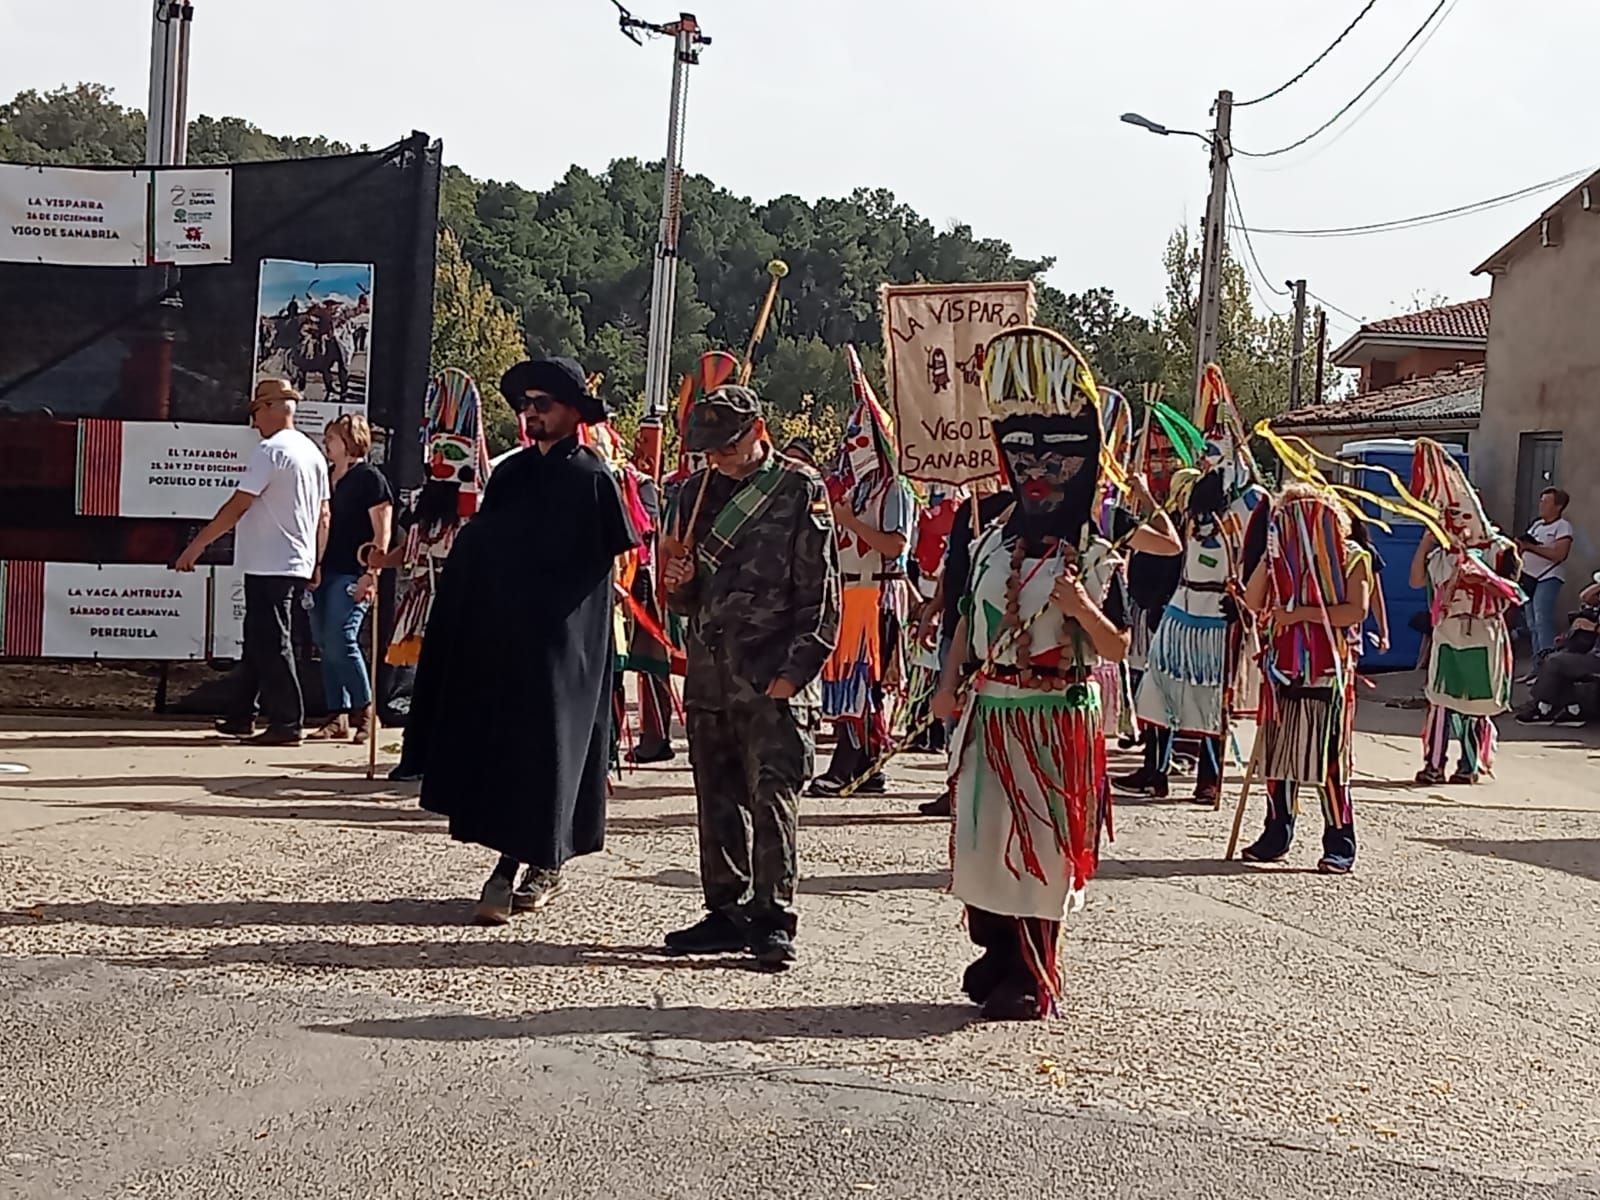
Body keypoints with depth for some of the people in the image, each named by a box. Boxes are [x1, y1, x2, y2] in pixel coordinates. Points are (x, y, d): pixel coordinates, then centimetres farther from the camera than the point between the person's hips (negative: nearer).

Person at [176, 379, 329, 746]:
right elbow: (324, 516, 15)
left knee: (272, 645, -4)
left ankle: (286, 724, -2)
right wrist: (316, 565, 21)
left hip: (269, 565, -9)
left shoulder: (270, 451, -13)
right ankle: (241, 717, 22)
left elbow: (237, 506, -16)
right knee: (258, 642, 15)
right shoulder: (313, 452, 13)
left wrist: (197, 544, -11)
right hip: (298, 565, 9)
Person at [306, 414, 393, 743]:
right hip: (325, 573, 8)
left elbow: (382, 531, -10)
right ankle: (337, 717, 10)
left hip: (351, 576, -8)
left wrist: (371, 573, -17)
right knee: (326, 645, 6)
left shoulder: (369, 478, -5)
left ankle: (364, 710, -2)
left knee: (340, 640, -15)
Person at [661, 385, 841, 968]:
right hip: (708, 670, 6)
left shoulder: (800, 489, -2)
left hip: (772, 677, -6)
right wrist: (679, 582, -3)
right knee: (717, 796, 10)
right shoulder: (696, 491, 14)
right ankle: (726, 912, 19)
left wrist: (796, 670, -12)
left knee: (772, 795, -8)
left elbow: (821, 591, -5)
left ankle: (773, 920, -3)